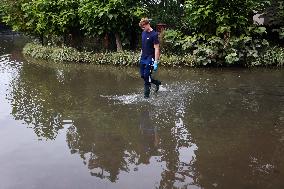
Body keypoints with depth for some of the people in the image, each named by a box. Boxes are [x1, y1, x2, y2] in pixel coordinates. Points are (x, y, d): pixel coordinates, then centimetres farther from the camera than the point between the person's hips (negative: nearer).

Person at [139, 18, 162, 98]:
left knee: (147, 76, -6)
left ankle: (146, 95, 5)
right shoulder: (143, 33, 9)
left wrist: (156, 62, -21)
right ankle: (157, 83, 33)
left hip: (150, 58, -8)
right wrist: (141, 56, 18)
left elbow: (157, 49, -17)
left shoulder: (154, 35, -14)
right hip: (143, 58, 8)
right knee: (142, 76, 12)